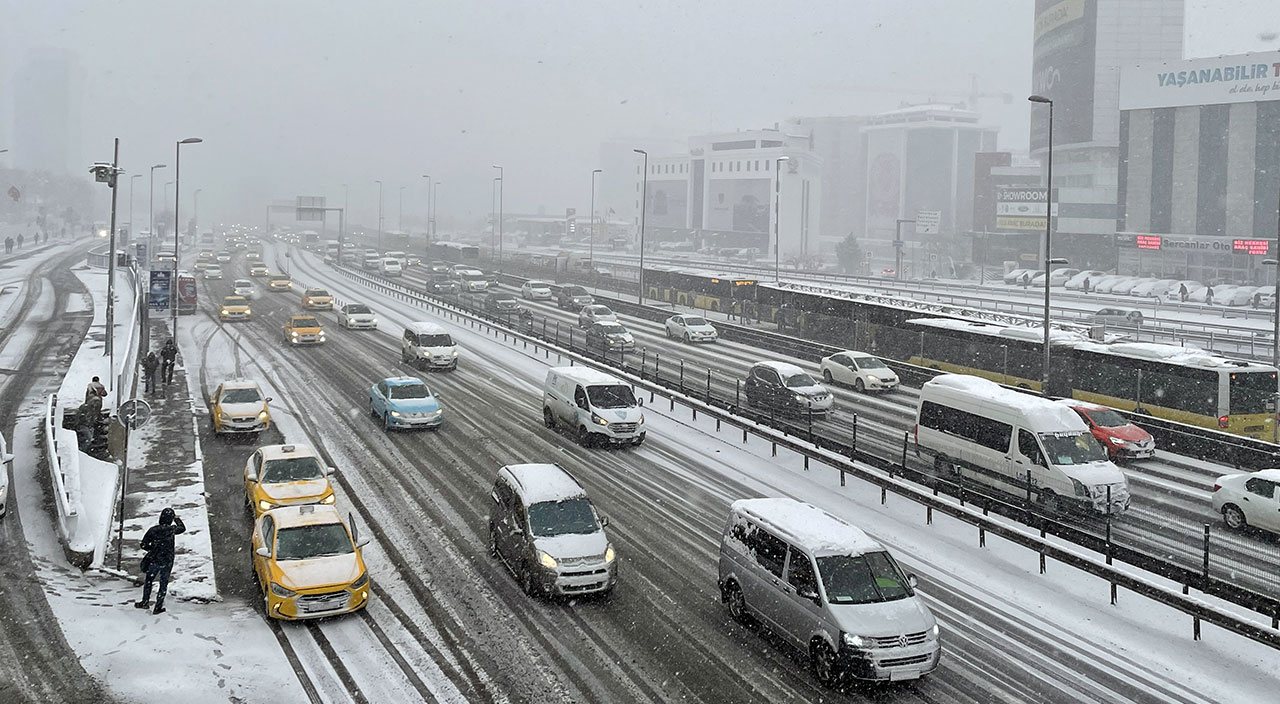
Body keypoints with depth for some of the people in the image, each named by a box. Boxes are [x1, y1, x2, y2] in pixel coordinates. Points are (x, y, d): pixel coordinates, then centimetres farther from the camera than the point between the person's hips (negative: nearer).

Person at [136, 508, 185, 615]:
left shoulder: (153, 530, -12)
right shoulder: (172, 529, -13)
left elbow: (144, 545, -6)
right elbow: (183, 528, 9)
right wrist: (177, 519, 25)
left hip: (154, 560, 0)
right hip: (167, 562, 0)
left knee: (148, 581, 21)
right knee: (163, 583, 12)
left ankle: (145, 602, 31)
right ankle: (158, 607, 15)